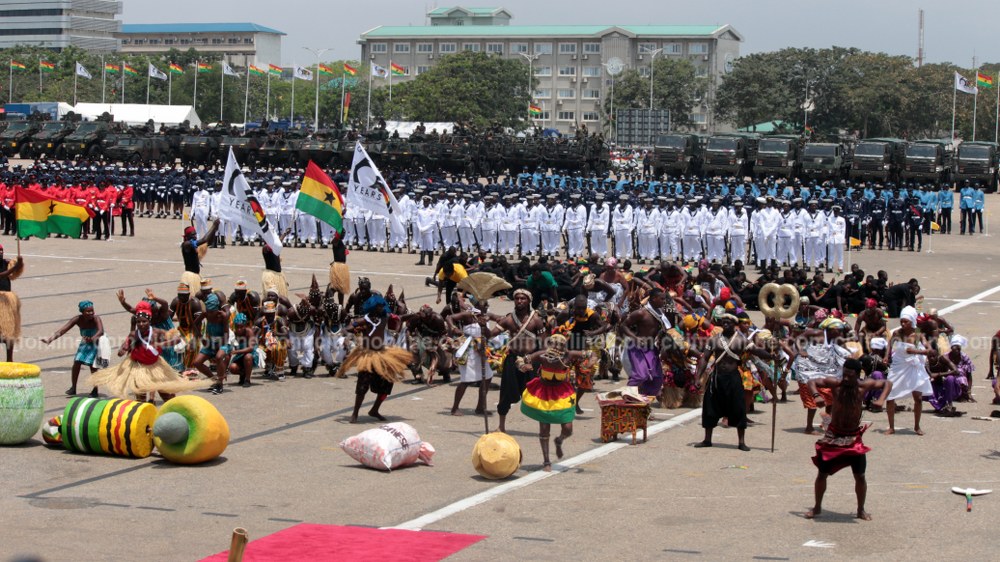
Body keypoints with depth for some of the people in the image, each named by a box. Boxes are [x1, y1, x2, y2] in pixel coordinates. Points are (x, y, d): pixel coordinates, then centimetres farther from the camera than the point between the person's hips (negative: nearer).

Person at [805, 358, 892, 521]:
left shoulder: (864, 386, -11)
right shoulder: (834, 384, -14)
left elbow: (887, 383, 2)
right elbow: (812, 382, -5)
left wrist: (881, 400, -16)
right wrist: (816, 396, -25)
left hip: (854, 437, 0)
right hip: (833, 436, 0)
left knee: (860, 476, 3)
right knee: (822, 473, 4)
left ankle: (861, 510, 22)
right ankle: (817, 507, 23)